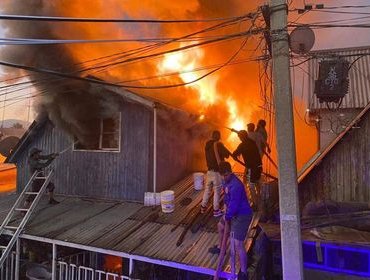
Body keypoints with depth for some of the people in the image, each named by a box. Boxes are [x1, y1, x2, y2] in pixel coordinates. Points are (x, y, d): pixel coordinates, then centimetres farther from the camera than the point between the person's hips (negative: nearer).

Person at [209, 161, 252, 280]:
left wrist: (227, 216, -11)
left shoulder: (236, 186, -33)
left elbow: (234, 205, -26)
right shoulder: (226, 180, -3)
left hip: (242, 215, -10)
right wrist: (226, 207, 8)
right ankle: (220, 247, 54)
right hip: (233, 212, 10)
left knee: (238, 244, -9)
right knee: (220, 225, 28)